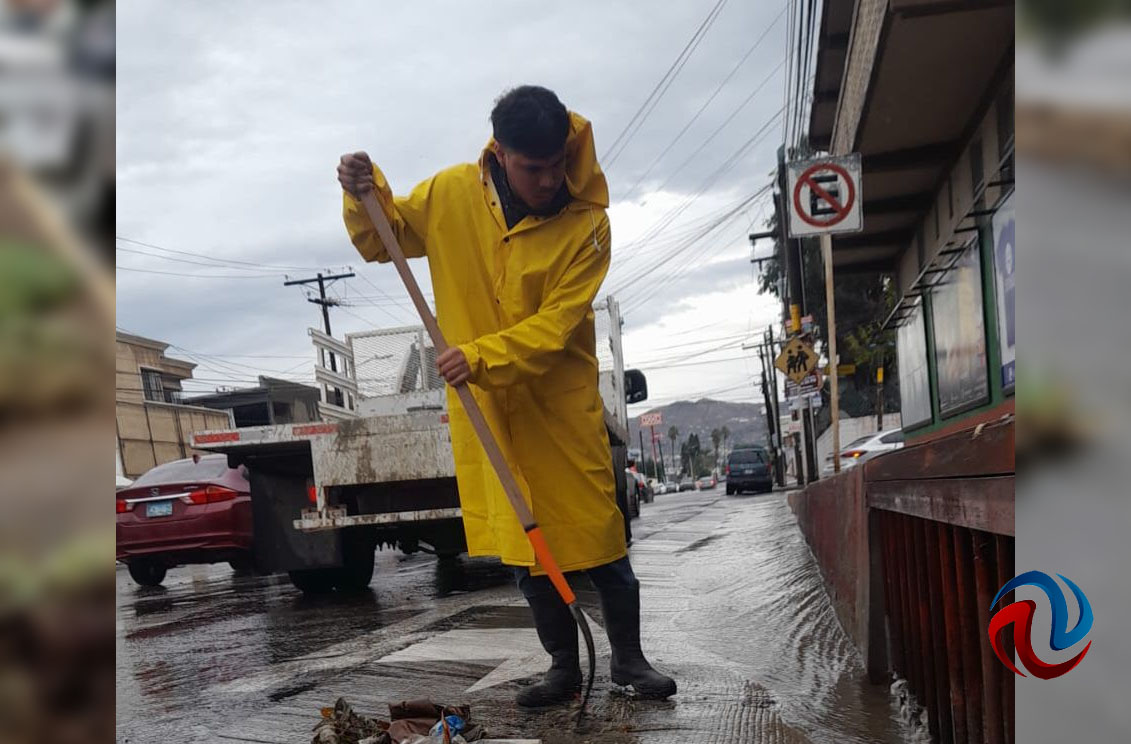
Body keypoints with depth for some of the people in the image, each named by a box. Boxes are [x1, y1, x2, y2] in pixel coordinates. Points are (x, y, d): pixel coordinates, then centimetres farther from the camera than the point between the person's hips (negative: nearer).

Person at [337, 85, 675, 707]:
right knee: (523, 548, 10)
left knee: (599, 537, 2)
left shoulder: (586, 222, -12)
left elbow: (556, 324, -17)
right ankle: (564, 667, 25)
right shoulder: (451, 194, -5)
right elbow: (382, 240, 9)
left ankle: (628, 658, 22)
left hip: (560, 406, -2)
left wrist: (483, 356, -29)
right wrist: (365, 195, -11)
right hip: (484, 410, 3)